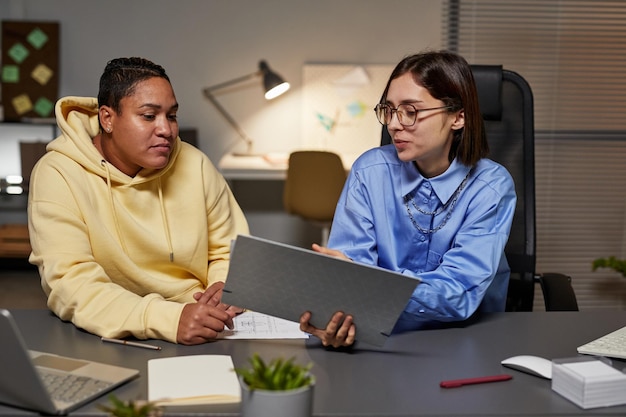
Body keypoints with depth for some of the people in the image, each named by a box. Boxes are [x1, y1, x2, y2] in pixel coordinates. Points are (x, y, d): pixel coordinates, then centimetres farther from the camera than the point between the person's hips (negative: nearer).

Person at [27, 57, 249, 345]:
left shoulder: (194, 165, 3)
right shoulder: (58, 175, -10)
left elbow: (230, 251, 11)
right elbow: (71, 286, -21)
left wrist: (226, 291, -12)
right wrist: (170, 319, -33)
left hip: (203, 339, 2)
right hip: (110, 344, -2)